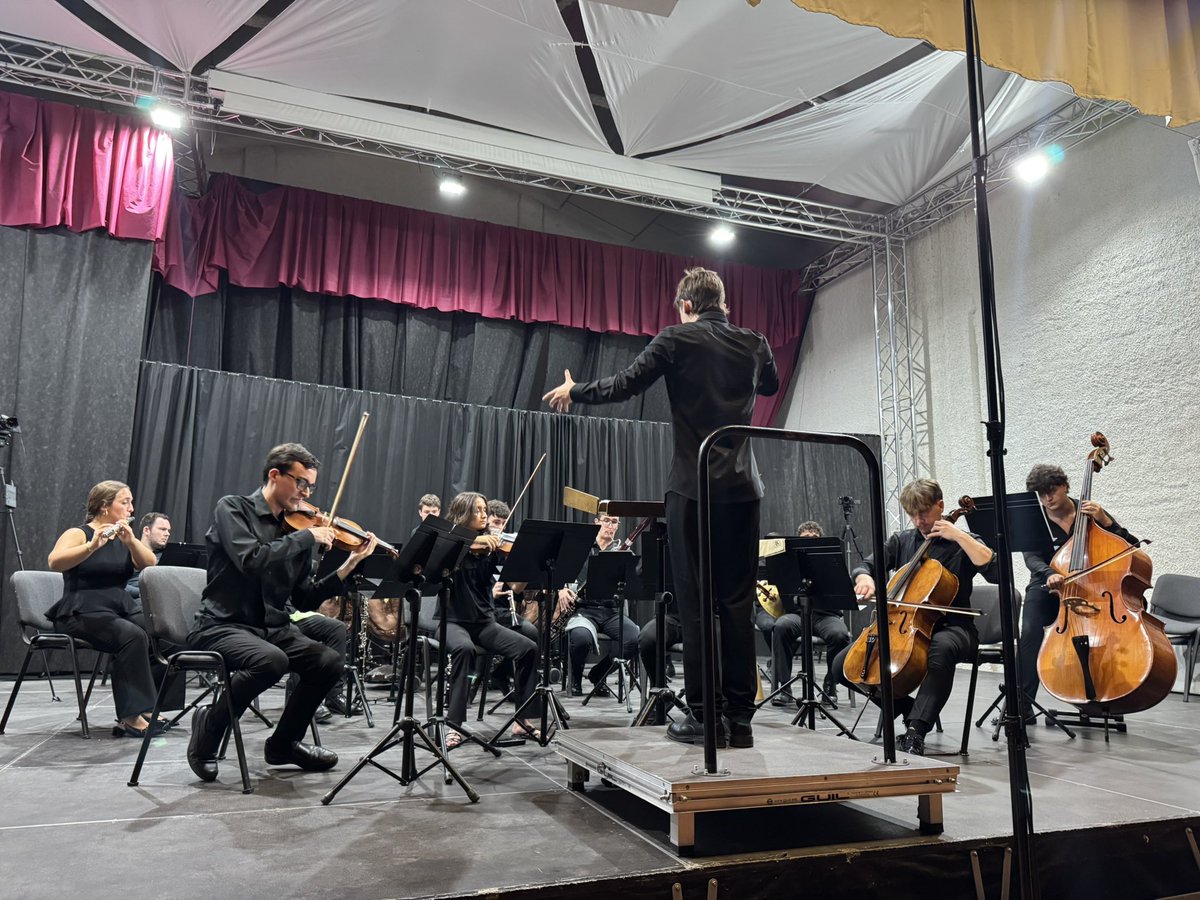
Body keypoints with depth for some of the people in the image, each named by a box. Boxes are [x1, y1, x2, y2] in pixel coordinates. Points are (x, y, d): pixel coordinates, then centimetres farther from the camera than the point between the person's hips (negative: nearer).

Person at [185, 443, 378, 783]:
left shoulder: (297, 531, 8)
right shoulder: (233, 508, -6)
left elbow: (305, 599, 7)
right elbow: (251, 560, -26)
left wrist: (348, 566, -4)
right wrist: (308, 537, -19)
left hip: (273, 627, 6)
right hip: (222, 626, -6)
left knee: (329, 662, -16)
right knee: (271, 660, -34)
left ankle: (283, 744, 9)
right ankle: (208, 726, -5)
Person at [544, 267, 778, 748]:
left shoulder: (675, 340, -2)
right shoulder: (754, 343, 11)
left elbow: (623, 386, -4)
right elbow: (770, 384, 31)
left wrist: (573, 391, 12)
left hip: (694, 489, -4)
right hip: (743, 490, 4)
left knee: (696, 604, 3)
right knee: (738, 604, 8)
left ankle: (704, 715, 6)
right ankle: (740, 717, 11)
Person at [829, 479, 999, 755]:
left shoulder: (963, 543, 3)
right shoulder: (901, 540, 14)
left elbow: (996, 572, -15)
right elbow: (867, 565, 10)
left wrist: (959, 536, -15)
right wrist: (864, 578, -14)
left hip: (951, 628, -5)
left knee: (941, 649, -43)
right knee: (843, 664, -11)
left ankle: (915, 734, -41)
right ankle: (912, 710, 2)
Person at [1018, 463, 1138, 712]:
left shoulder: (1090, 513, 0)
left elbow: (1132, 547, -2)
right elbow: (1032, 558, -15)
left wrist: (1104, 521, -18)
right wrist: (1049, 574, -36)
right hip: (1047, 587, 0)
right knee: (1030, 633, -24)